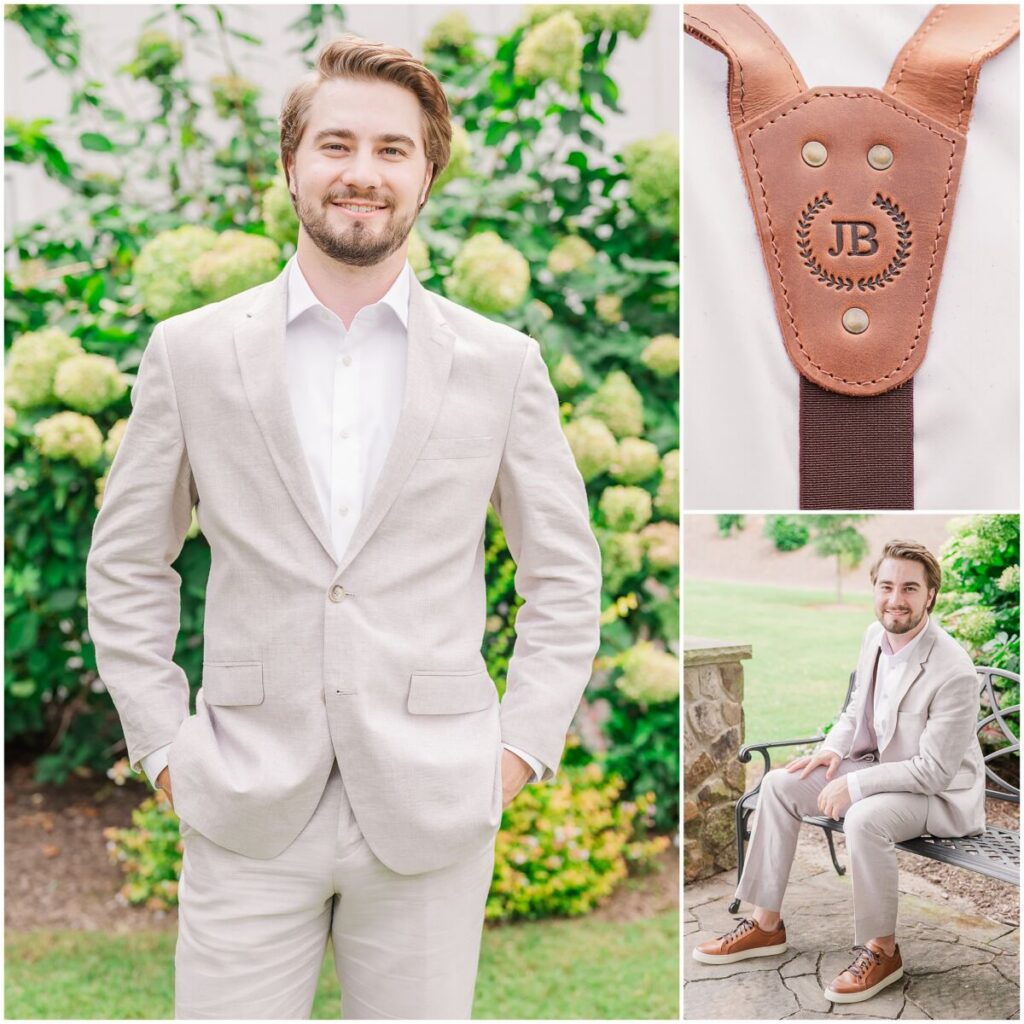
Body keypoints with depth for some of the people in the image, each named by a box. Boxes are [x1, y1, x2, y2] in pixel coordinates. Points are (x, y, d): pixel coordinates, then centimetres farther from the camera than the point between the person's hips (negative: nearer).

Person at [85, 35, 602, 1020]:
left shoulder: (501, 364, 1)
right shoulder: (189, 353, 1)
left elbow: (566, 576, 8)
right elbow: (125, 568, 9)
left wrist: (521, 747, 1)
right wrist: (163, 746, 2)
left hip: (431, 811, 0)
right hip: (245, 813, 0)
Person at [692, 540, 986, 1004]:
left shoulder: (954, 674, -28)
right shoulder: (875, 635, -4)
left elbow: (934, 771, -25)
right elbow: (856, 710, 13)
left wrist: (854, 785, -25)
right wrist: (833, 748, -6)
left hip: (939, 792, -8)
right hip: (878, 764, 8)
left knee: (864, 819, -36)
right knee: (779, 784, -3)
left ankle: (881, 950, -13)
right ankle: (767, 923, 6)